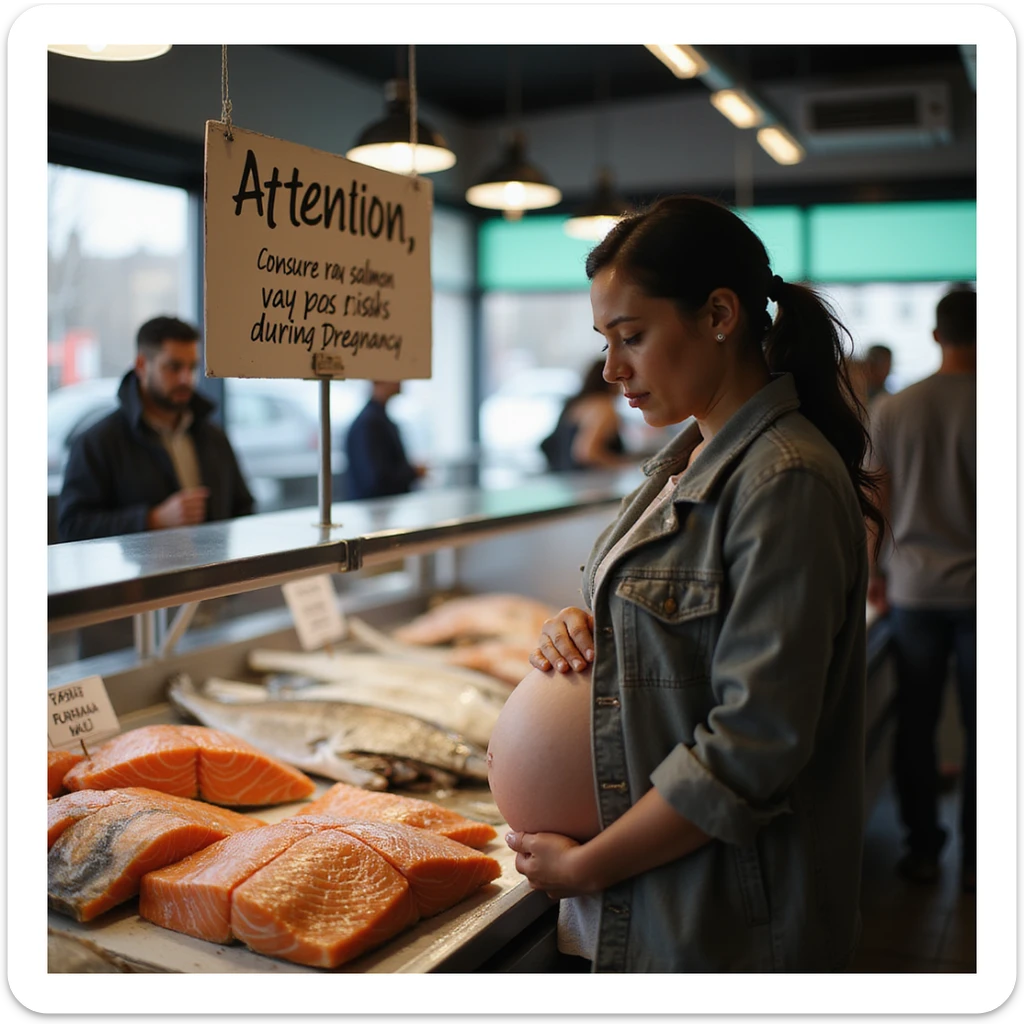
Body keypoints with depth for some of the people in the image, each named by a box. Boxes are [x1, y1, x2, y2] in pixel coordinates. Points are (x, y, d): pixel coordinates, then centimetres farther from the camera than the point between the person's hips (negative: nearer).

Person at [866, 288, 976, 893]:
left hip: (913, 589, 2)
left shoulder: (893, 411, 1)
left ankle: (923, 849, 20)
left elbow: (875, 507, 5)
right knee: (979, 730, 8)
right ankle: (975, 859, 17)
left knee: (917, 725, 11)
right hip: (979, 591, -2)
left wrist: (878, 576, 16)